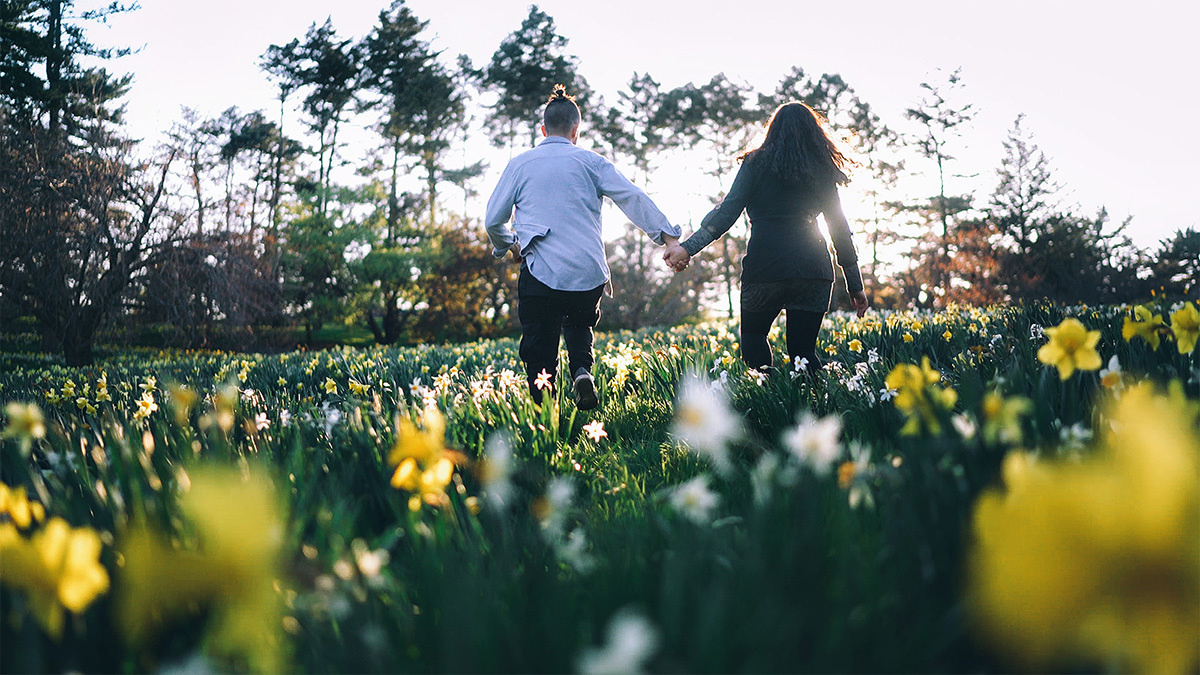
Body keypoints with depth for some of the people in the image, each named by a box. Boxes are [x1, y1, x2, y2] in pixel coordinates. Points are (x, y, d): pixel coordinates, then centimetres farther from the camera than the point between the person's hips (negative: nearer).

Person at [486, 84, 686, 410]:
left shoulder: (520, 164, 7)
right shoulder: (591, 162, 8)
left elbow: (494, 220, 8)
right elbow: (634, 198, 0)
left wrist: (509, 246, 28)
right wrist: (669, 237, -1)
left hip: (541, 272, -2)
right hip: (590, 273, 2)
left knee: (540, 351, 6)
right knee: (578, 324, 27)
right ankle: (582, 370, 0)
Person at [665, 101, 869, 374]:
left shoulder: (756, 163, 4)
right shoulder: (823, 170, 12)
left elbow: (727, 211, -6)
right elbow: (840, 230, 11)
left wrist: (688, 247, -7)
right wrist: (855, 285, 15)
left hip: (765, 267, -2)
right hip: (814, 269, 3)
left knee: (753, 334, 18)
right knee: (803, 350, 10)